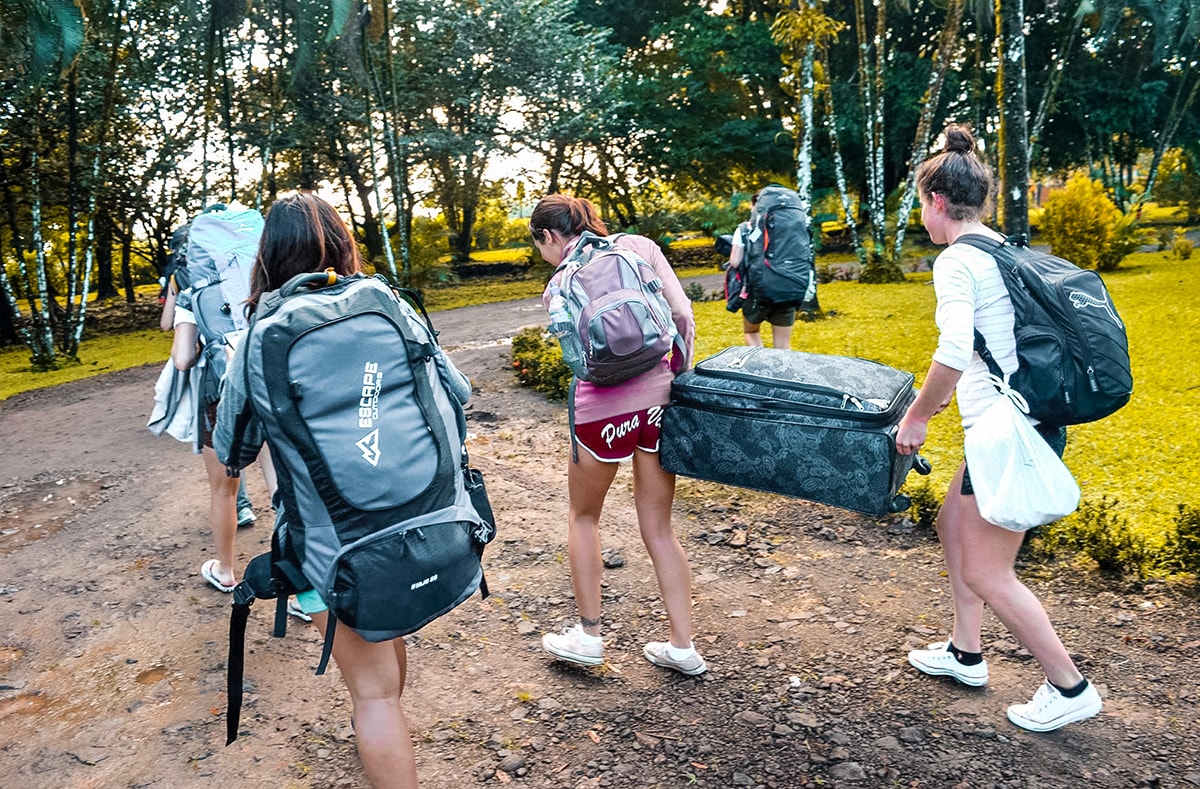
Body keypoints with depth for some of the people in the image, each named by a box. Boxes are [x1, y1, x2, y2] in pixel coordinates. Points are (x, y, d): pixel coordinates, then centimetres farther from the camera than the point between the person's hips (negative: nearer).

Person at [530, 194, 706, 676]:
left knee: (583, 517, 21)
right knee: (659, 528, 15)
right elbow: (682, 315, 2)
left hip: (603, 406, -3)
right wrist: (680, 375, 10)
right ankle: (682, 646, 22)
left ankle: (588, 635, 27)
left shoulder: (560, 284, 3)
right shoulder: (639, 246, 7)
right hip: (658, 396, 3)